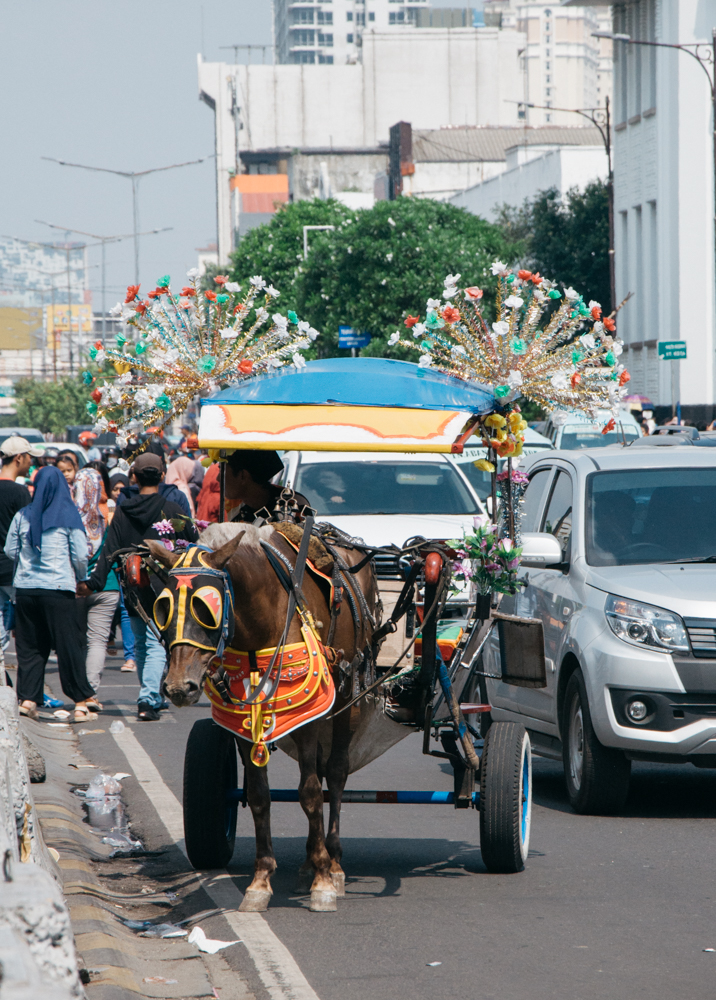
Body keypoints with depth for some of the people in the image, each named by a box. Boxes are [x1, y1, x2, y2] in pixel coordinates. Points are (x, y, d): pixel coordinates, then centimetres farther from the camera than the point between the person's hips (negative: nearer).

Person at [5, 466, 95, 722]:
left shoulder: (23, 516, 4)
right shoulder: (69, 516, -4)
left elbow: (10, 551, 10)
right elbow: (81, 555, -5)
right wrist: (80, 577, 14)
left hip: (25, 586, 3)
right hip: (58, 587, -3)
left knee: (29, 645, 11)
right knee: (69, 645, 1)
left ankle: (27, 698, 6)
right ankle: (81, 703, 1)